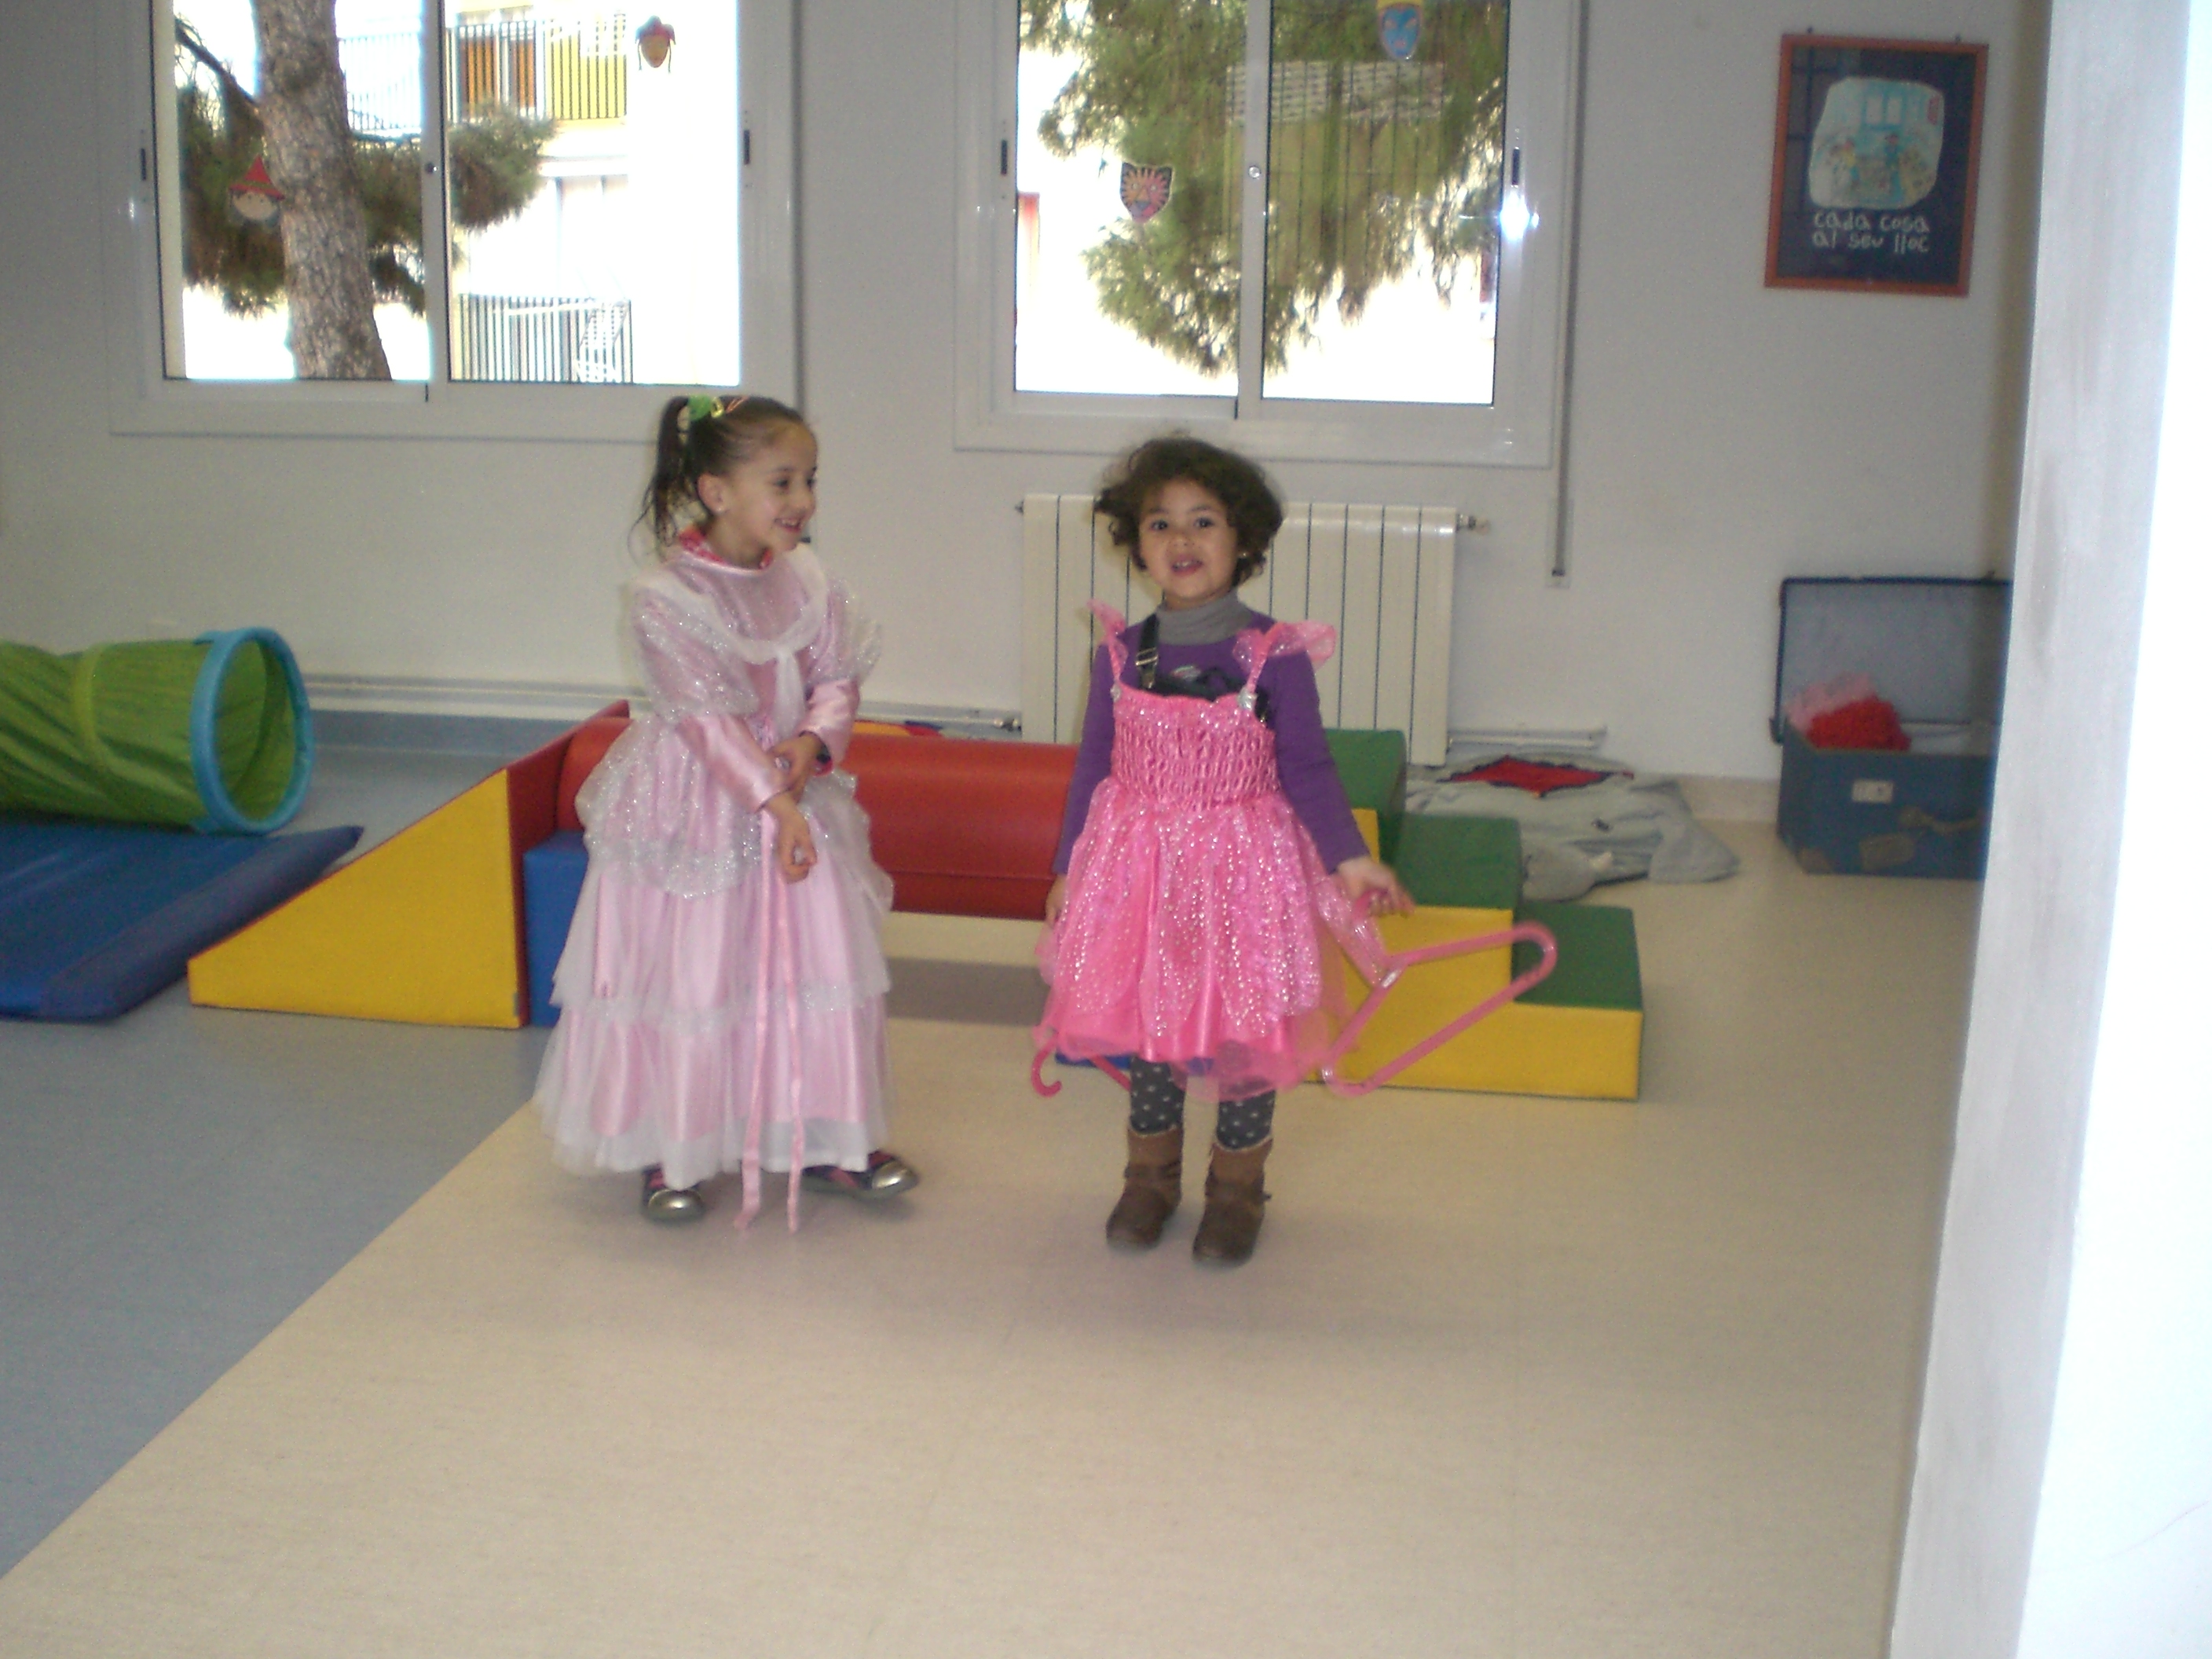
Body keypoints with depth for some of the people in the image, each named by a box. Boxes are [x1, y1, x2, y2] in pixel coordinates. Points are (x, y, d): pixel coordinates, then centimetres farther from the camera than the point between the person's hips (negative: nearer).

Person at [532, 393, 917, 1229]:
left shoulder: (808, 582, -1)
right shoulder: (664, 596, -18)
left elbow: (838, 678, 2)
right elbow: (704, 714, -21)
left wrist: (813, 743, -19)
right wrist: (775, 799, -23)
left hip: (794, 801, 5)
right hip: (692, 810, -5)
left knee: (817, 967, 9)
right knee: (682, 977, 3)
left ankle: (821, 1138, 25)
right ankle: (666, 1149, 21)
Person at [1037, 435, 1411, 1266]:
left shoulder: (1274, 653, -9)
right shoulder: (1121, 654, 0)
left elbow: (1305, 768, -4)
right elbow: (1094, 768, 8)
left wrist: (1349, 857, -12)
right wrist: (1068, 869, 11)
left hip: (1243, 864, -2)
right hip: (1137, 865, 3)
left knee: (1244, 1028, 6)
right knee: (1146, 1018, 12)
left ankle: (1236, 1189, 25)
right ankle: (1151, 1175, 31)